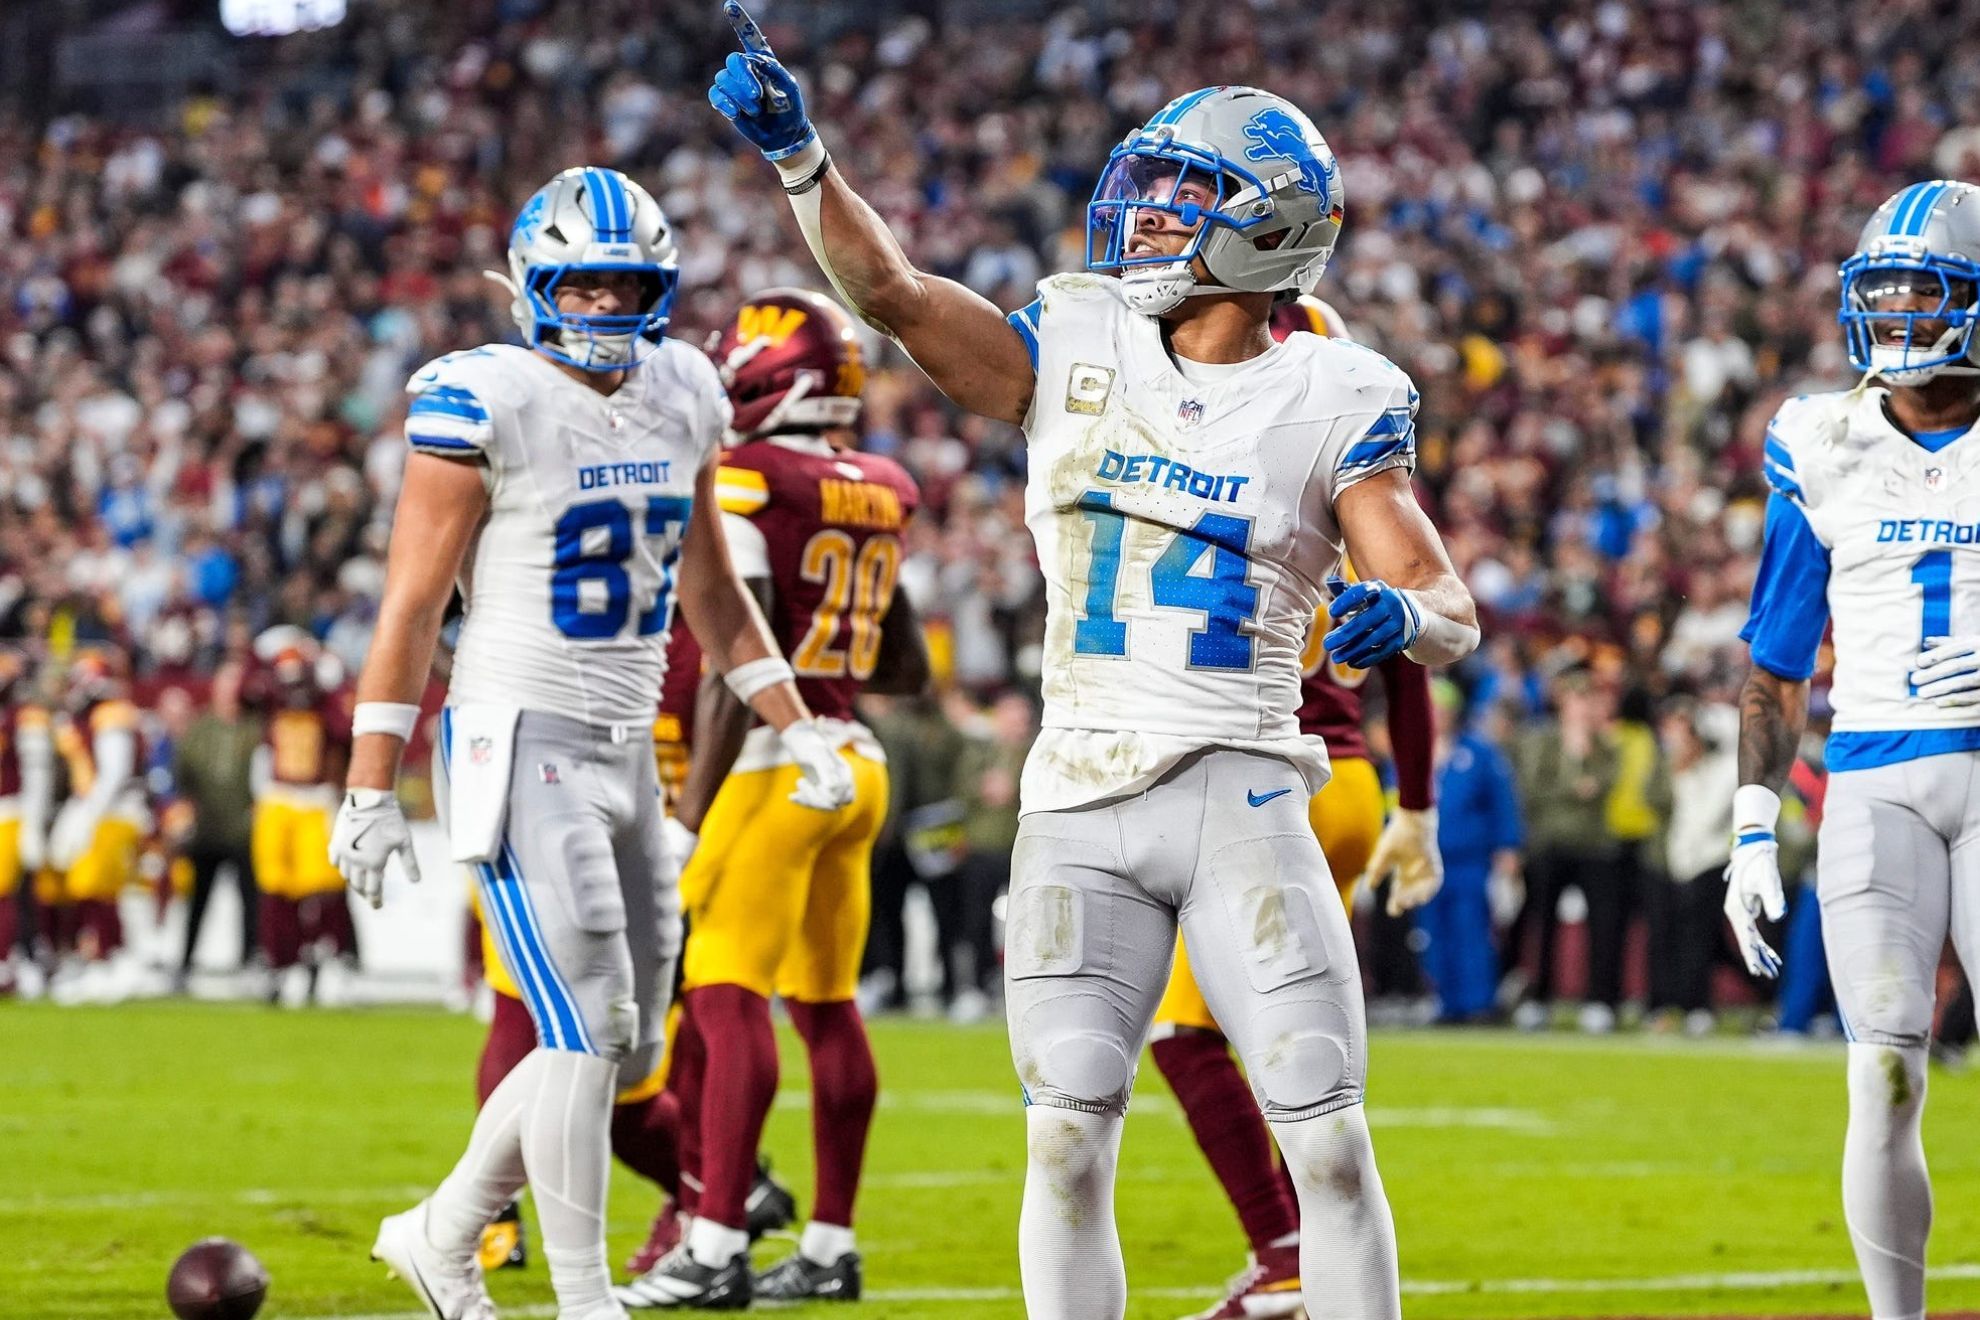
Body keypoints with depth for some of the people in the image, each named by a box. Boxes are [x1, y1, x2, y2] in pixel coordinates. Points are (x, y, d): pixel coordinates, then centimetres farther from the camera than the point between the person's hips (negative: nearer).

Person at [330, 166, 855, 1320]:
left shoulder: (683, 397, 8)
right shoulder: (488, 403, -12)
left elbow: (710, 588, 20)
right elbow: (414, 605, -10)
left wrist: (800, 731, 16)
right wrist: (372, 790, -12)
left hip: (627, 750, 7)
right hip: (519, 746, -7)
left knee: (628, 1047, 9)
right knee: (590, 1028, -14)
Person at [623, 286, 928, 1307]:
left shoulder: (744, 486, -13)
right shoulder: (875, 494, 11)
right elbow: (908, 669, 18)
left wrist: (690, 821, -18)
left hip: (772, 765, -8)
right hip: (855, 763, 8)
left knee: (725, 1000, -9)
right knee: (827, 1008, 13)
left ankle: (716, 1253, -15)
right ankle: (830, 1248, 18)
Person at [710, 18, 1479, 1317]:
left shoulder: (1333, 404, -1)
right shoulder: (1079, 351, 7)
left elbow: (1449, 610, -5)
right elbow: (893, 289, -3)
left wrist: (1405, 614, -29)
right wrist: (798, 153, -17)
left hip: (1243, 801, -2)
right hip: (1082, 805, 2)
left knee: (1330, 1142, -5)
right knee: (1068, 1144, -3)